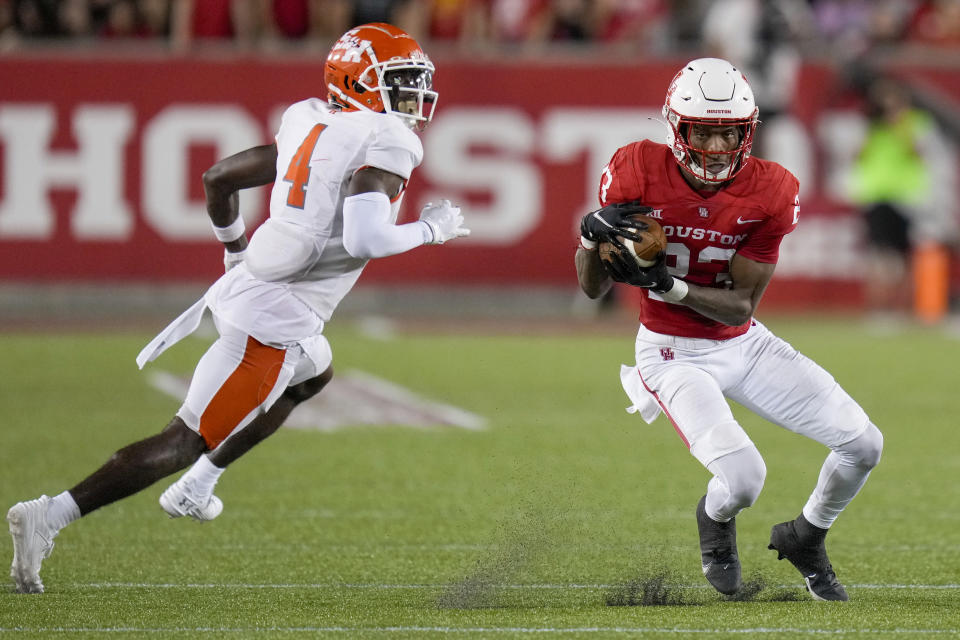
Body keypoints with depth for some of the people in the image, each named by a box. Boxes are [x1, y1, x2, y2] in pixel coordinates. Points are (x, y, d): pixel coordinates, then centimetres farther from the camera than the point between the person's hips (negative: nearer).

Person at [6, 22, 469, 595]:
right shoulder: (386, 145, -15)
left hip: (247, 287, 10)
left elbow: (218, 178, 16)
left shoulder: (311, 128, 10)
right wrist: (431, 229, -11)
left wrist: (235, 249, 33)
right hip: (272, 323, -10)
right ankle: (50, 516, -14)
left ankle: (194, 491, 39)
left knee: (315, 376, 37)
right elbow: (365, 240, -29)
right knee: (187, 441, -6)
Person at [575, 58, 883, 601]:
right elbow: (593, 288, -9)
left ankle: (806, 538, 27)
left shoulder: (770, 193, -15)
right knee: (743, 478, -24)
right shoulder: (639, 174, -18)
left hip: (744, 344, 3)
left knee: (864, 445, -3)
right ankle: (716, 520, 15)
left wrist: (666, 283, -29)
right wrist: (594, 234, -30)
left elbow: (741, 306, -14)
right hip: (674, 353, -3)